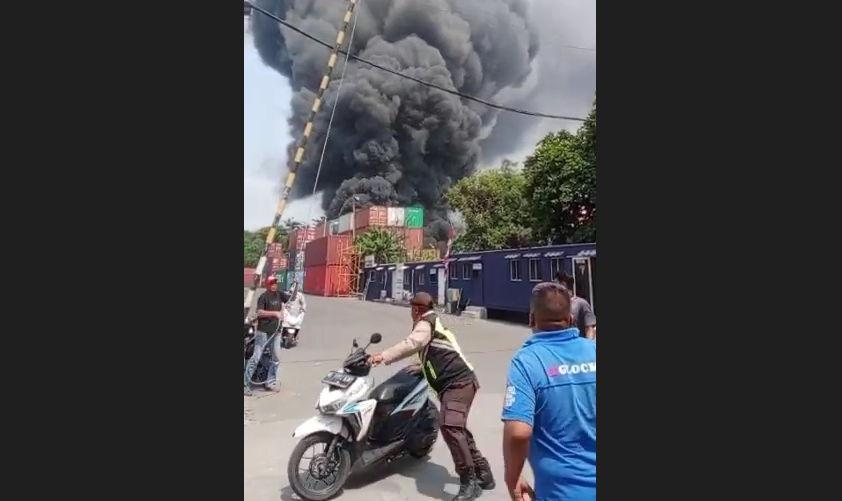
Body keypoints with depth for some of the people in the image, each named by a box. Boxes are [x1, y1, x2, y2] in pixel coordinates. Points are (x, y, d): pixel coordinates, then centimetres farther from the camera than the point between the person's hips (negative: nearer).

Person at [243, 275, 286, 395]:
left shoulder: (279, 294, 5)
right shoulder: (263, 297, -12)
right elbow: (259, 312, -23)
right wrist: (275, 313, -26)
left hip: (276, 331, 6)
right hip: (263, 331, -6)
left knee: (277, 358, 9)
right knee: (256, 357, -4)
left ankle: (270, 382, 22)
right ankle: (245, 383, 5)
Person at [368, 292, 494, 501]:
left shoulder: (425, 324, -6)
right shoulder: (436, 322, 24)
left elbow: (410, 344, -26)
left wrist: (383, 356, -27)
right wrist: (422, 367, 42)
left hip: (457, 383, -11)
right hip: (459, 381, 11)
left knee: (449, 426, -23)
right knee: (457, 428, 18)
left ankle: (469, 481, -19)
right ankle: (483, 473, 28)